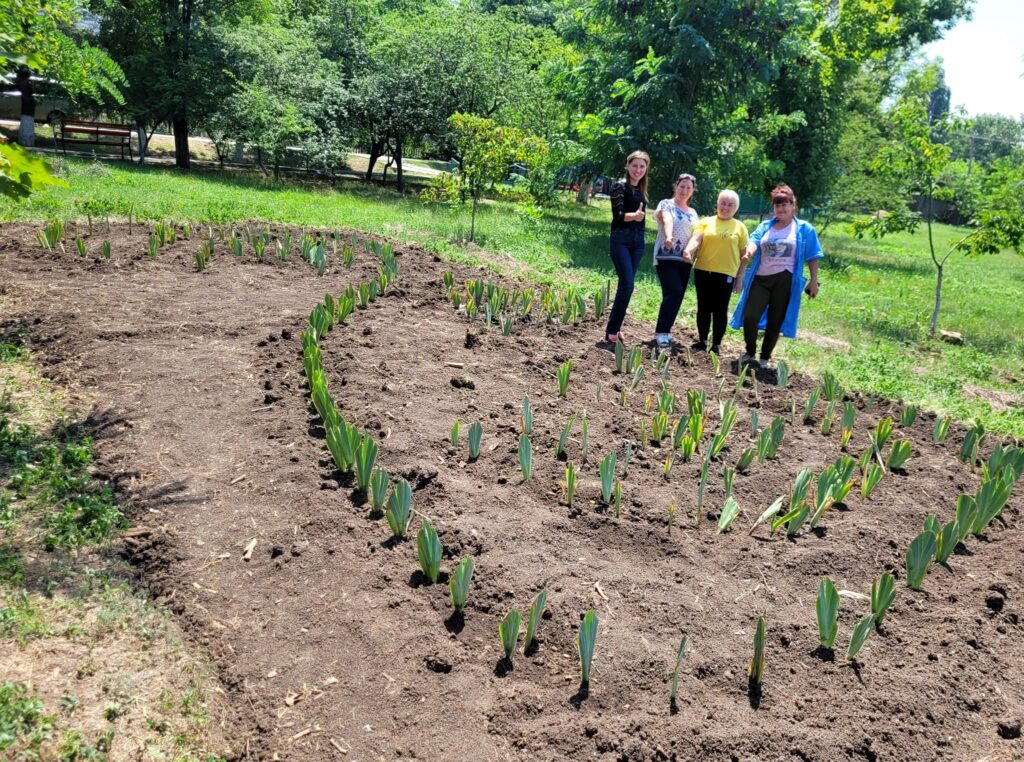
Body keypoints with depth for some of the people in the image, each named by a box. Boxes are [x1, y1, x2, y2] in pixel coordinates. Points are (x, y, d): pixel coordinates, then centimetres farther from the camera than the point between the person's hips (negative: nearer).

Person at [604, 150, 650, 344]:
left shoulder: (641, 189, 13)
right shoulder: (620, 186, -9)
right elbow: (618, 214, -21)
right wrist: (633, 215, -39)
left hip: (638, 241, 7)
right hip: (621, 240, -7)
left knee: (626, 285, 7)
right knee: (627, 284, -14)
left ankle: (615, 327, 13)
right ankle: (611, 330, -7)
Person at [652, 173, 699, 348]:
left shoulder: (693, 213, 18)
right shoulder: (666, 204, 1)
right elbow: (667, 220, -20)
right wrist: (668, 237, -40)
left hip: (685, 260, 6)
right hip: (666, 257, -6)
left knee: (678, 296, 3)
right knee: (673, 292, -20)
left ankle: (664, 331, 13)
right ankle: (662, 332, -16)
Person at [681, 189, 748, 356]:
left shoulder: (740, 227, 6)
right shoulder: (706, 222, 6)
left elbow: (744, 252, 7)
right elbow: (696, 239, -8)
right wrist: (688, 250, -30)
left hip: (726, 273, -1)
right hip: (703, 271, 1)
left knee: (720, 310, 2)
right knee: (704, 308, 9)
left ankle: (717, 344, 11)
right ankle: (702, 340, 20)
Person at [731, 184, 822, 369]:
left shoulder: (804, 229, 3)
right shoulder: (765, 226, 11)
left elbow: (813, 257, 2)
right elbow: (754, 241, -7)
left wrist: (813, 281, -2)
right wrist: (748, 252, -30)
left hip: (785, 279, -2)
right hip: (761, 278, 2)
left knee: (775, 321, 5)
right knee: (750, 317, -7)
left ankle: (765, 358, 21)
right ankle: (750, 353, 16)